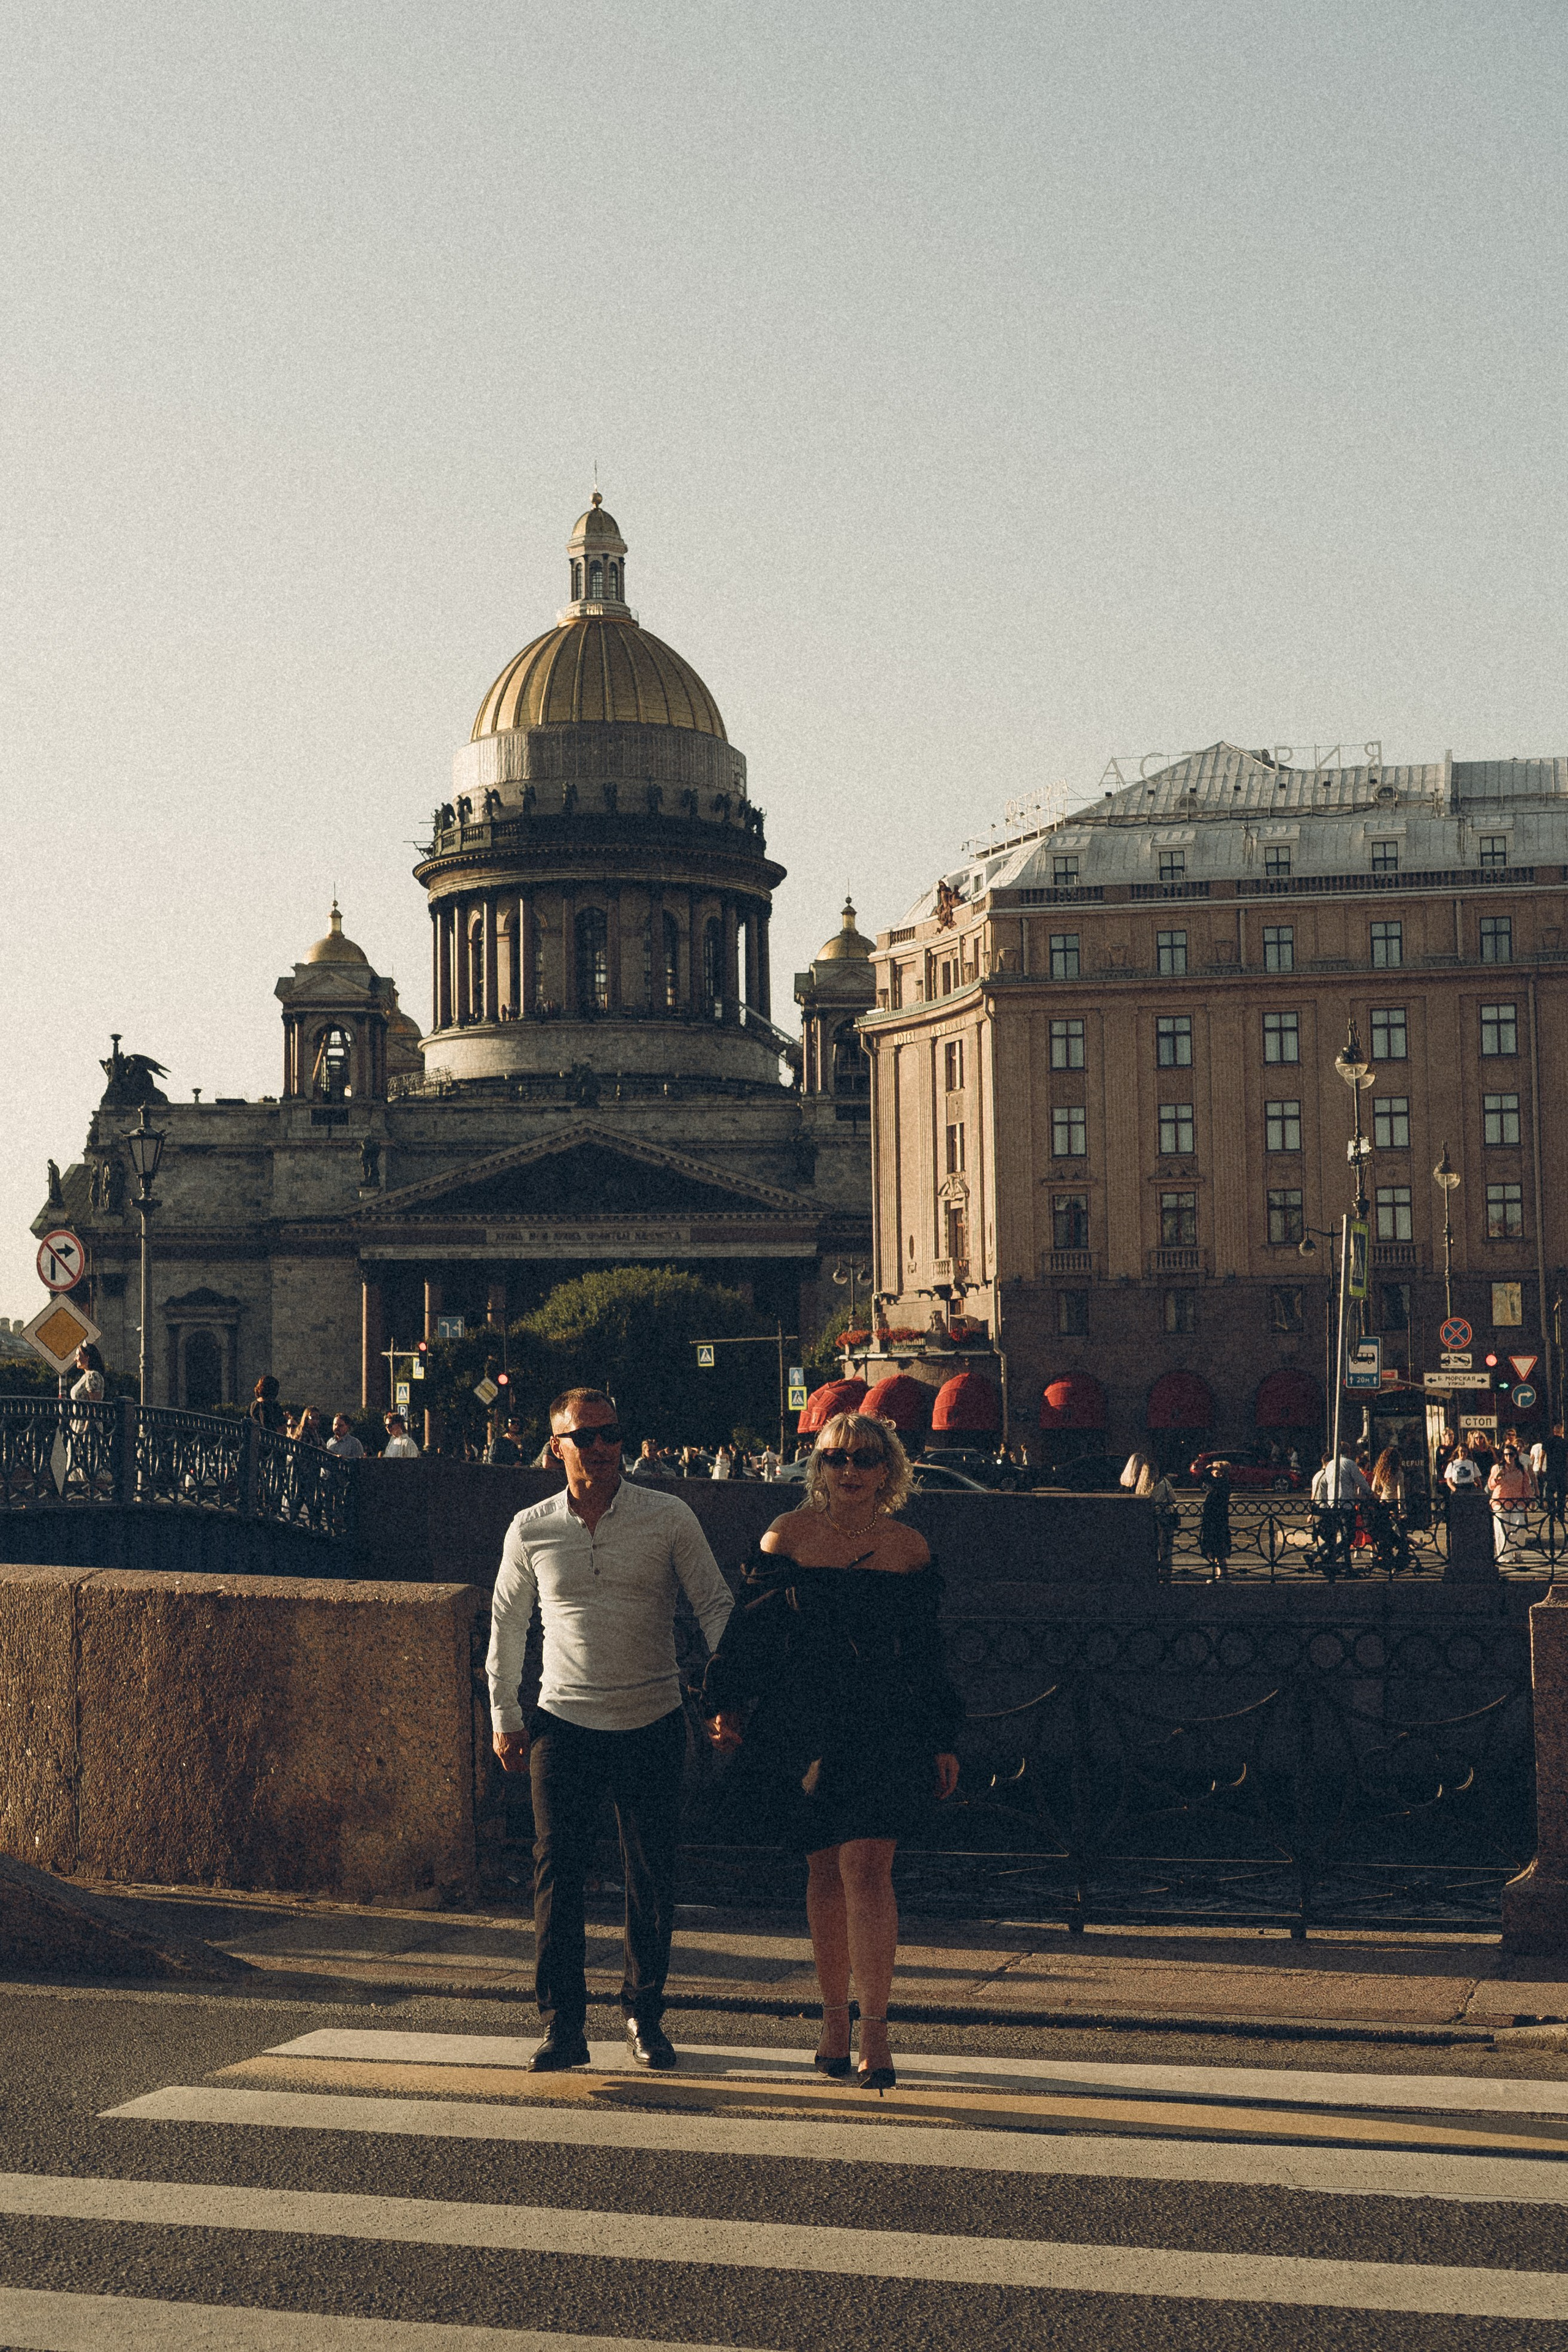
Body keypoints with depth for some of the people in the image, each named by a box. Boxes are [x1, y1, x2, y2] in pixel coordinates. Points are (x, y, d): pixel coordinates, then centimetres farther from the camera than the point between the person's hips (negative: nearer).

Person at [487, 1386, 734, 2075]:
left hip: (652, 1725, 0)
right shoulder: (531, 1530, 4)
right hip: (564, 1725, 1)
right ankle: (562, 2024, 6)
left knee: (652, 1878, 5)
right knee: (557, 1871, -3)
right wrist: (504, 1718, 14)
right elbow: (506, 1624, 15)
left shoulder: (669, 1519, -1)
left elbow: (714, 1605, 2)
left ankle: (643, 2016, 20)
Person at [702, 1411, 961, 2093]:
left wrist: (942, 1742, 12)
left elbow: (927, 1653, 11)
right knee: (825, 1871, 7)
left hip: (886, 1731, -1)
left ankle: (874, 2031, -7)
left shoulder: (910, 1550, 6)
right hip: (802, 1726, 1)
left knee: (867, 1866, -11)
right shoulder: (786, 1537, 3)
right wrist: (729, 1705, -2)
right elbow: (751, 1625, 6)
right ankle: (834, 2018, 22)